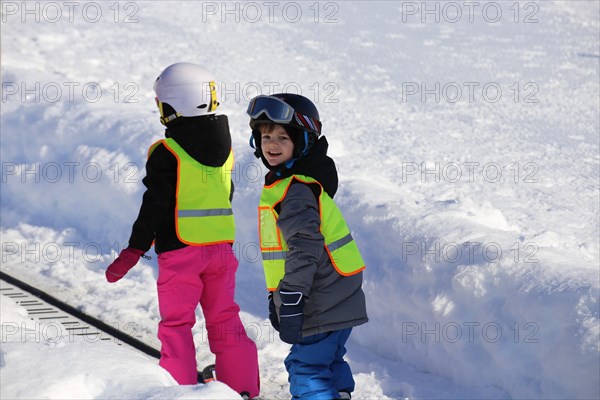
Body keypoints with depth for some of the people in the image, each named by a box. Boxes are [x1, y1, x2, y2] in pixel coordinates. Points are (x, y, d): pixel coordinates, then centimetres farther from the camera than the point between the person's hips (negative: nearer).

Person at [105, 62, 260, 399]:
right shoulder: (225, 147, 6)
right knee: (225, 321, 13)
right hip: (221, 245, 6)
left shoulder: (166, 153, -13)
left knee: (177, 324, 4)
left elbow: (155, 207, -14)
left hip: (180, 249, -6)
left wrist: (134, 250, -7)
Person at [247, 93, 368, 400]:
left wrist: (291, 302, -24)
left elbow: (304, 248, -25)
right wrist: (276, 297, 26)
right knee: (328, 362, 21)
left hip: (321, 305, -11)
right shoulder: (287, 182, 15)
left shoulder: (296, 190, -18)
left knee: (306, 367, -7)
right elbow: (286, 246, 23)